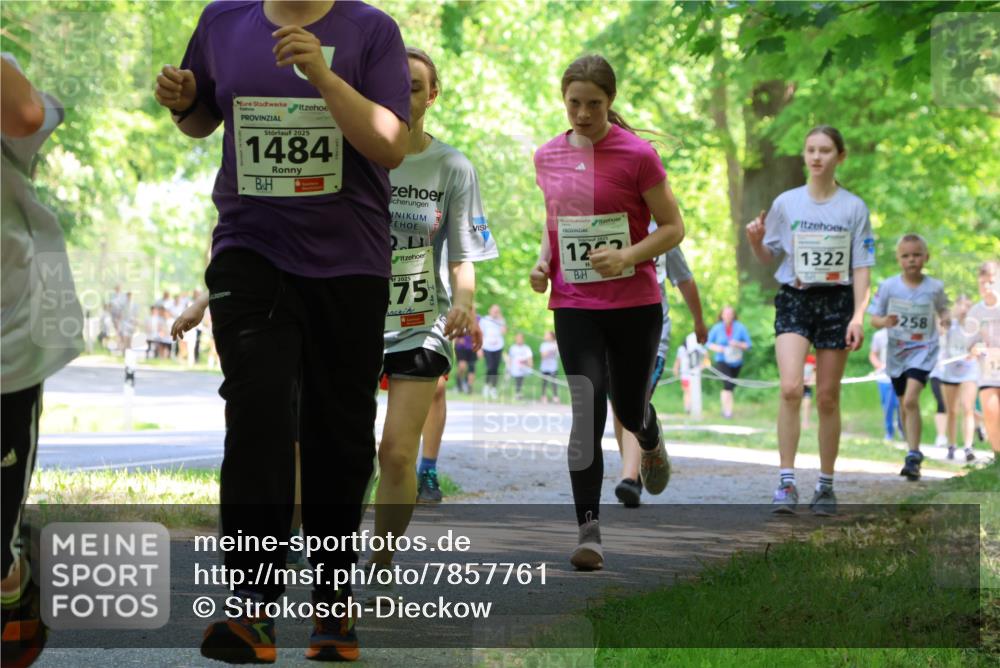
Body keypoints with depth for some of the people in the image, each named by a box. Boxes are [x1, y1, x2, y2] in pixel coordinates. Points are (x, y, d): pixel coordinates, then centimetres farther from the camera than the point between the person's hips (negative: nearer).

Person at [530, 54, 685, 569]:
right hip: (573, 305, 2)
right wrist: (543, 259, 1)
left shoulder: (637, 155, -9)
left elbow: (673, 227, -5)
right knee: (586, 411, -11)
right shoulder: (547, 157, 4)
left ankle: (653, 446, 50)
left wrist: (627, 256, -21)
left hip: (635, 304, -2)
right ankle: (588, 531, -9)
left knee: (629, 408, 11)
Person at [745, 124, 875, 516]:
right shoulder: (786, 203, 4)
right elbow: (768, 257, 11)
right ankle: (787, 480, -15)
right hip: (794, 299, 0)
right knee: (791, 388, -18)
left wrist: (858, 316, -7)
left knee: (827, 397, 4)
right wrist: (755, 241, -11)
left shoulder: (854, 207, 2)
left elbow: (862, 266, 1)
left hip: (836, 301, 0)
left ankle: (826, 484, 15)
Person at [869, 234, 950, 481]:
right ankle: (915, 453, 34)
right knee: (904, 405, 15)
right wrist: (884, 321, -23)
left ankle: (913, 457, -19)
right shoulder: (889, 286, -5)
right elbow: (874, 318, -1)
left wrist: (945, 317, -8)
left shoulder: (934, 287, -5)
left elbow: (942, 308, 14)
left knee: (911, 399, -21)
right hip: (897, 351, 3)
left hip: (923, 351, -3)